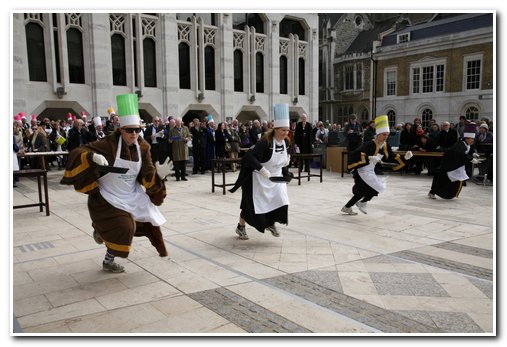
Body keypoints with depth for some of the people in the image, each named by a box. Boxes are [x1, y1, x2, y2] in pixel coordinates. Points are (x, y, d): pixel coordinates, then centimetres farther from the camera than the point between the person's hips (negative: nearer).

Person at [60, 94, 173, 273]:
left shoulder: (143, 147, -5)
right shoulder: (109, 144, -19)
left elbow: (146, 176, -5)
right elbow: (77, 153, -22)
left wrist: (158, 174, -26)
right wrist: (93, 156, -42)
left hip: (131, 196, 6)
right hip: (108, 197, -6)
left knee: (149, 221, 14)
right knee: (124, 227, -18)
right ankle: (108, 262, 12)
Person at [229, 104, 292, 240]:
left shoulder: (285, 142, -5)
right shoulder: (265, 142, -27)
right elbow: (250, 156, -34)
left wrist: (286, 160, 0)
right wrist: (262, 169, -40)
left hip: (276, 177, 6)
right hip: (259, 178, -6)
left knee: (281, 201, -4)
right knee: (252, 204, 4)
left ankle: (270, 223, 24)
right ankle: (240, 227, 28)